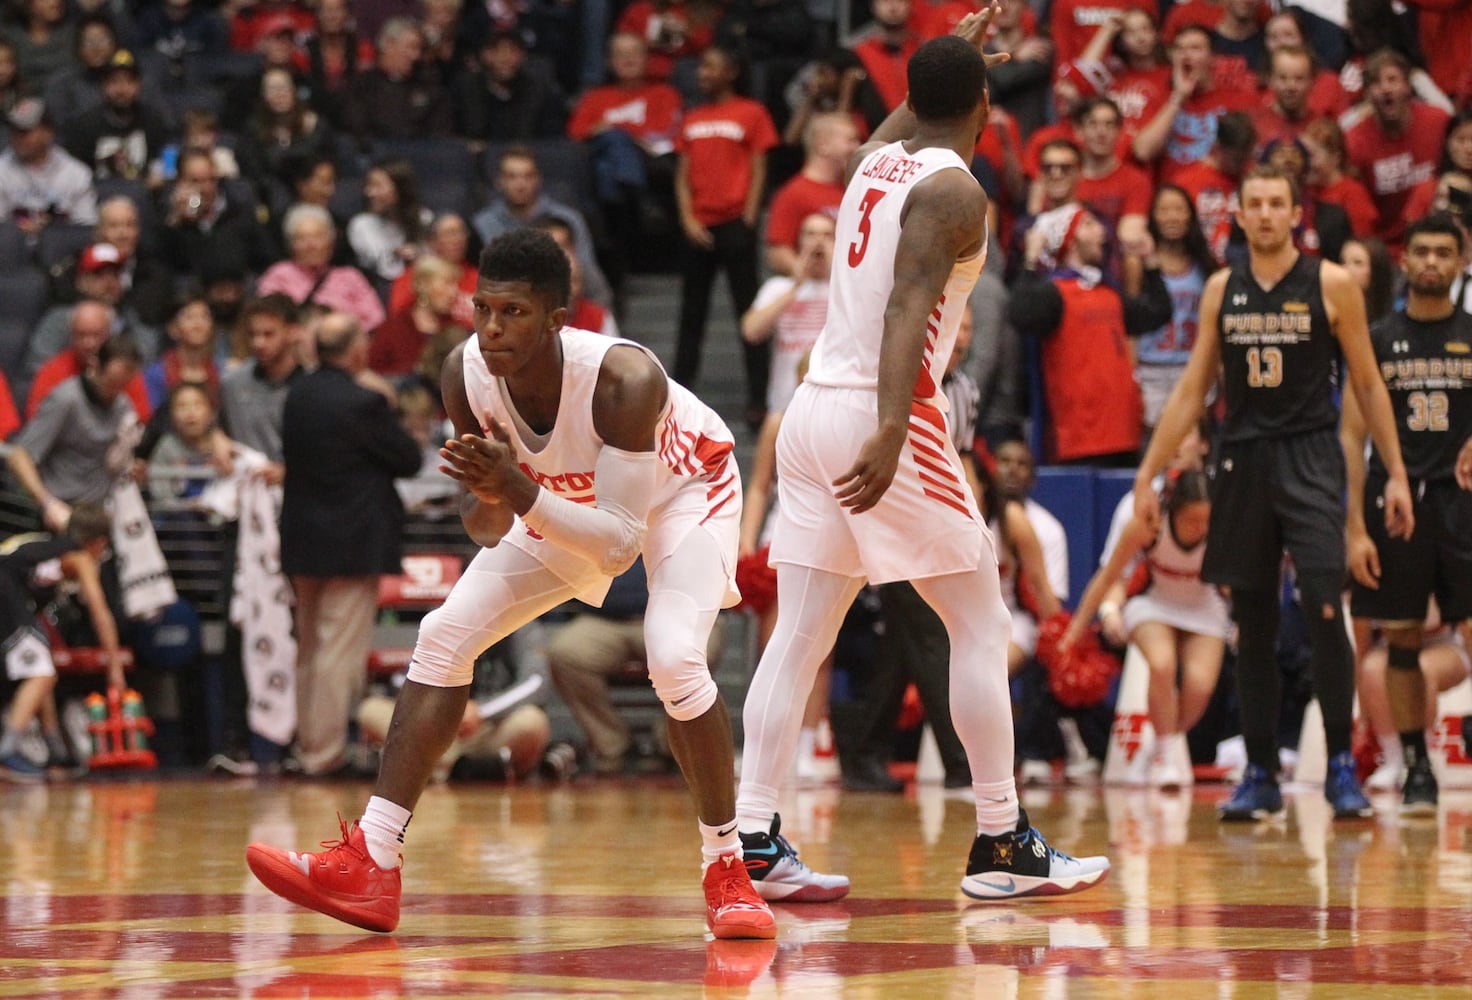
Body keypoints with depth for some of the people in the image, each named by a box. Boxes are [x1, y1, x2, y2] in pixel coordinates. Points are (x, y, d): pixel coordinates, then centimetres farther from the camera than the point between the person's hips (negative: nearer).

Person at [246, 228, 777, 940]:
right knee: (443, 635, -6)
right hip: (568, 498, 5)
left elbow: (618, 543, -39)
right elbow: (490, 531, -16)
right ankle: (370, 869, -5)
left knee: (674, 655, -29)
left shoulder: (623, 377, -40)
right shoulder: (467, 374, -26)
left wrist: (520, 493, -51)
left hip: (683, 487, -5)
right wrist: (490, 500, -39)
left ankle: (726, 872, -11)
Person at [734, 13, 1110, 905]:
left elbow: (906, 122, 43)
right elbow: (908, 306, -24)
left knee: (800, 637, 5)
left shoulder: (875, 160, 15)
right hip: (885, 418, -8)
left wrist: (956, 51, 57)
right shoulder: (954, 189, -8)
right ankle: (1003, 845, 4)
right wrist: (890, 430, -34)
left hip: (815, 412, 8)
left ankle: (754, 842, -2)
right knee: (981, 629, 2)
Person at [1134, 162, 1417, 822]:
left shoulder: (1331, 285, 0)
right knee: (1252, 625, 5)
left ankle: (1341, 766, -7)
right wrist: (1147, 474, 10)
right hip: (1243, 461, 4)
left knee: (1324, 610, -15)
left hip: (1310, 458, -3)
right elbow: (1192, 391, 14)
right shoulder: (1221, 290, 9)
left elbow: (1367, 384, 4)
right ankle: (1260, 774, 10)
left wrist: (1396, 474, 0)